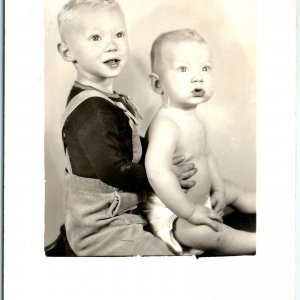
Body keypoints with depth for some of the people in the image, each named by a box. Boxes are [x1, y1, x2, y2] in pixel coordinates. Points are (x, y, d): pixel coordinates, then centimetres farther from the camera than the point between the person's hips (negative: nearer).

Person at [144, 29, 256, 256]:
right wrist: (189, 211, -35)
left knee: (234, 192, 24)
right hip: (171, 212, -10)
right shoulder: (167, 125, -31)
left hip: (201, 197, 11)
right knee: (206, 233, -33)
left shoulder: (194, 117, 2)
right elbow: (157, 171, -42)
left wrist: (218, 189, 9)